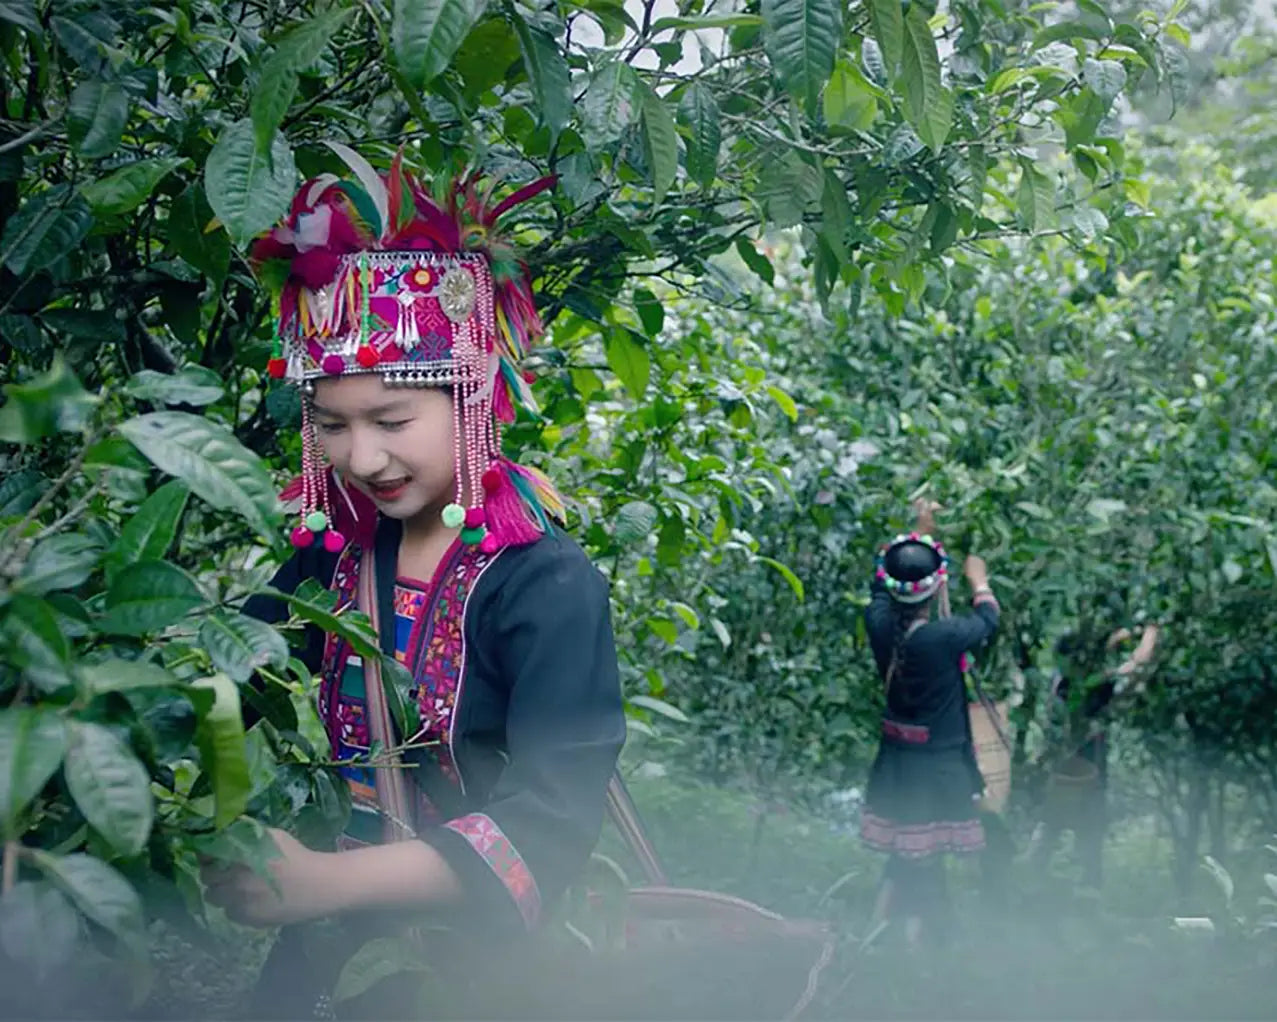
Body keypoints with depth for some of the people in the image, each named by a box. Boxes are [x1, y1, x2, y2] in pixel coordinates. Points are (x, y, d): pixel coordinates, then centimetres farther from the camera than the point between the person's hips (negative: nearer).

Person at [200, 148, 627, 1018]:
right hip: (344, 931, 5)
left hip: (491, 949, -5)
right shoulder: (337, 555, -2)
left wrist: (325, 882, -36)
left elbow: (549, 818, -27)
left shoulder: (547, 583, -20)